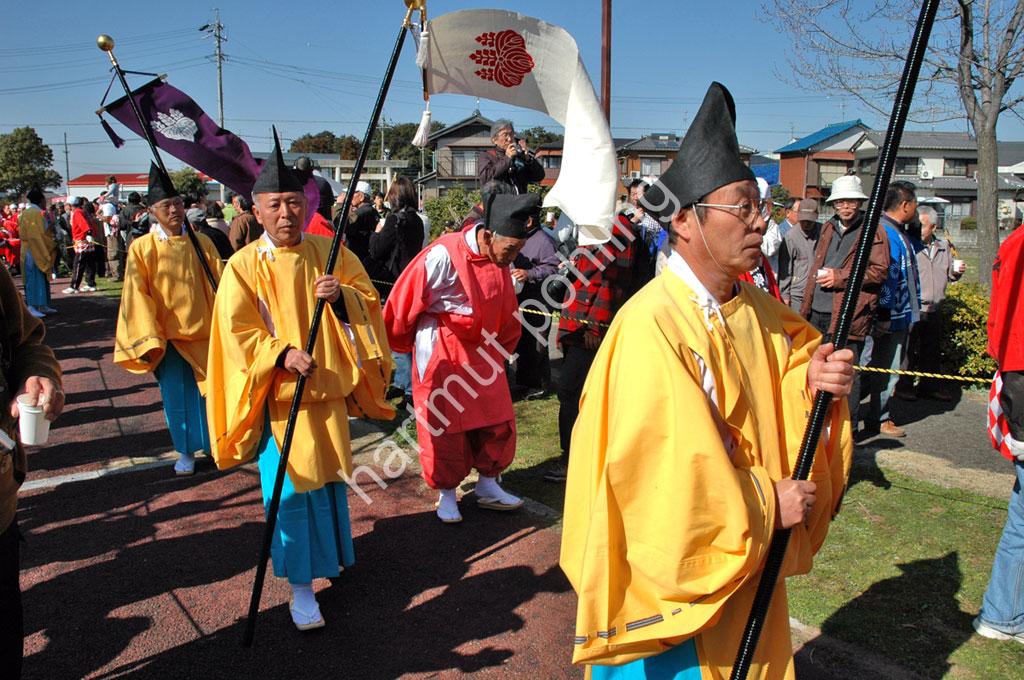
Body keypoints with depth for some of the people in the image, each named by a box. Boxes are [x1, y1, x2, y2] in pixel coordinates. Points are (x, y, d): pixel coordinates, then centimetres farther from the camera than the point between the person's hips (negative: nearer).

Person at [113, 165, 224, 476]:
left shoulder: (202, 243, 0)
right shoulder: (142, 248, -4)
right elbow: (137, 295, -5)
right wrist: (150, 339, -11)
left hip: (204, 334, 1)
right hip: (167, 338, -1)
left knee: (209, 393, 6)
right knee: (176, 400, 7)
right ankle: (185, 452, 24)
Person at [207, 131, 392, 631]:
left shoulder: (330, 252, 2)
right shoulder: (244, 265, -7)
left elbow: (369, 300, 3)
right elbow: (237, 331, -10)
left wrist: (342, 294, -18)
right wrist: (282, 354, -25)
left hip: (330, 387, 4)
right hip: (277, 394, -3)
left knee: (330, 478, 19)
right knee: (290, 490, -1)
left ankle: (332, 552, 44)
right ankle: (300, 585, 12)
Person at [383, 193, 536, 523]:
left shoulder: (498, 258, -3)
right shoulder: (442, 256, -24)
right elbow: (405, 302, -15)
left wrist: (501, 345, 19)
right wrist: (401, 344, -1)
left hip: (482, 350, 7)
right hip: (441, 352, -6)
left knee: (497, 421, 11)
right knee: (444, 426, 5)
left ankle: (488, 487, 29)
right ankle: (447, 495, 24)